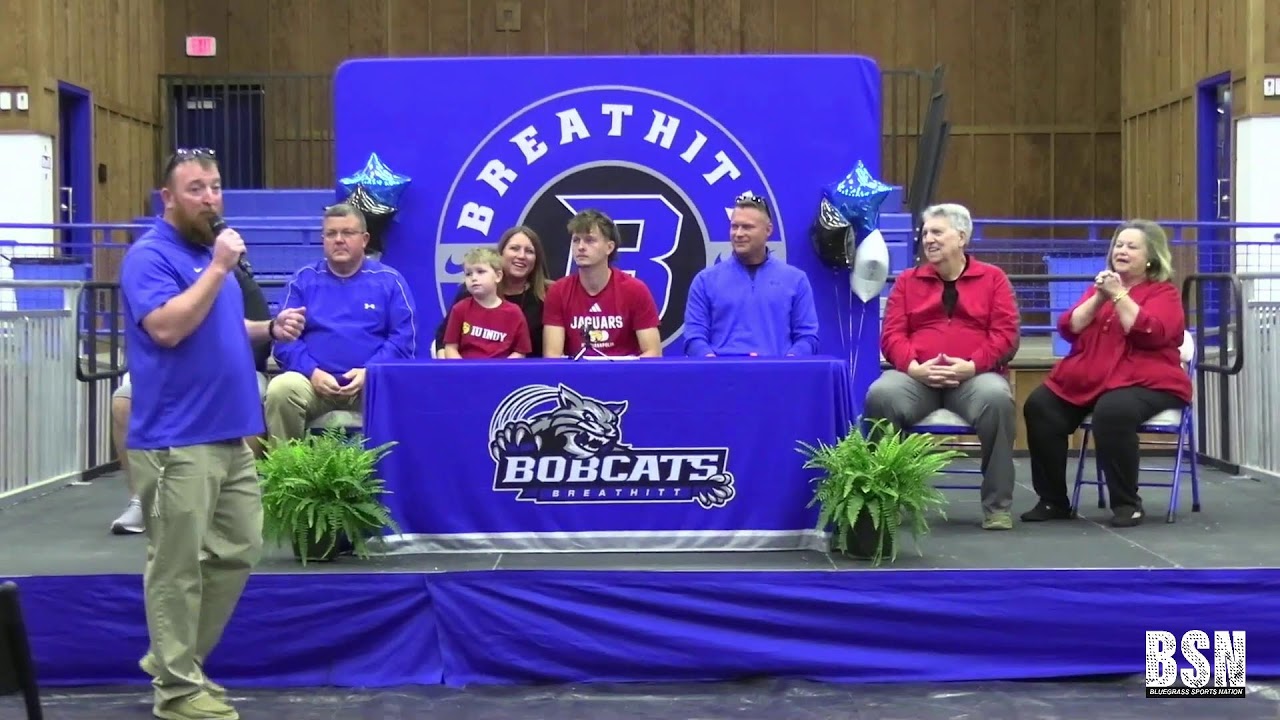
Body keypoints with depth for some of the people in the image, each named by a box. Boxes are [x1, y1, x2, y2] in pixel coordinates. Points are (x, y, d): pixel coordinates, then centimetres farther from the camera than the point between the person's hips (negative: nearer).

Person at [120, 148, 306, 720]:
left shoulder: (214, 253, 17)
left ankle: (175, 655, 26)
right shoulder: (150, 256, -10)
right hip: (176, 442, -9)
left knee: (239, 552, 14)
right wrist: (218, 269, -21)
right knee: (178, 567, -3)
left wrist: (270, 329, 10)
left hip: (231, 435, 9)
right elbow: (166, 327, -25)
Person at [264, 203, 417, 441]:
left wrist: (369, 372, -13)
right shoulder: (303, 280, 14)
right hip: (315, 382, 1)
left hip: (372, 384, -1)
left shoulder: (389, 281, 10)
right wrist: (312, 372, -12)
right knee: (281, 389, -31)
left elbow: (403, 339, 3)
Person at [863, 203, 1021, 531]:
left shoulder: (993, 278, 11)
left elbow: (1006, 334, 1)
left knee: (997, 398, -36)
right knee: (880, 394, -32)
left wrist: (971, 366, -16)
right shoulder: (907, 281, 16)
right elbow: (892, 335, 6)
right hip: (916, 377, 1)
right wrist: (915, 367, -15)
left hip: (975, 376, -1)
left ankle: (997, 505, -25)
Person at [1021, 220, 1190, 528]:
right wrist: (1099, 298, -6)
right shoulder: (1100, 286, 20)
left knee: (1112, 411, -37)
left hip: (1145, 382, -5)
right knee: (1039, 407, -18)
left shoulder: (1164, 293, 4)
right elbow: (1068, 328, 7)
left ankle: (1127, 503, -20)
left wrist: (1118, 295, -15)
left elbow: (1149, 333, -16)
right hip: (1086, 379, 6)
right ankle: (1053, 501, -7)